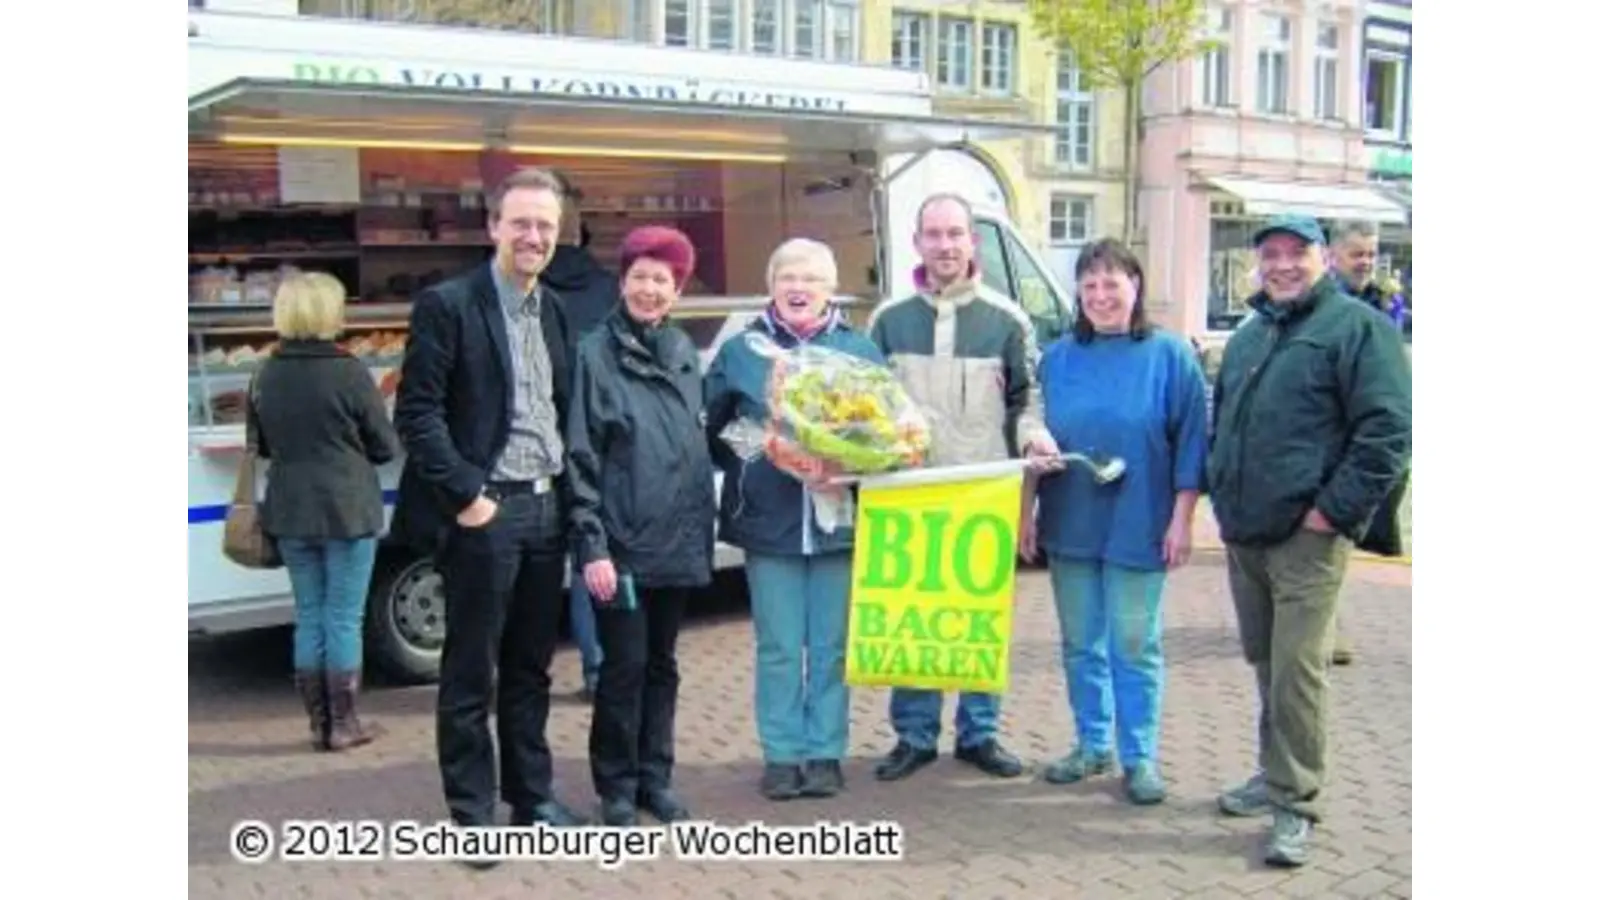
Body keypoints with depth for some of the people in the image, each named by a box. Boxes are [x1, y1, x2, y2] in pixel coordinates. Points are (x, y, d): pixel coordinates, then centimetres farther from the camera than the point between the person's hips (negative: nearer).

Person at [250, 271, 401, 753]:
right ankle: (343, 723, 9)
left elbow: (260, 443, 13)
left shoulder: (267, 375, 1)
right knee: (344, 617, 3)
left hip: (290, 513, 5)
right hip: (347, 511, -5)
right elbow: (386, 446, -6)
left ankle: (319, 722, 18)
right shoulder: (348, 373, -14)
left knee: (309, 614, 12)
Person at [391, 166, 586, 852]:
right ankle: (472, 812, 14)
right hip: (484, 510, -6)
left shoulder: (553, 312, 13)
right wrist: (464, 495, -16)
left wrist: (569, 493, 8)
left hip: (546, 507, 6)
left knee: (530, 666, 16)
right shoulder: (447, 305, -7)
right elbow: (417, 413, -12)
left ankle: (531, 794, 27)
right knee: (470, 671, 3)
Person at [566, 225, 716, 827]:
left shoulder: (684, 352, 10)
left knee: (662, 663, 13)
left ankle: (655, 777, 24)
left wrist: (704, 528, 12)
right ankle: (616, 787, 15)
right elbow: (580, 457, -9)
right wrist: (592, 544, -15)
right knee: (625, 665, 0)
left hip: (677, 540, 5)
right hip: (622, 541, -5)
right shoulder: (596, 354, -5)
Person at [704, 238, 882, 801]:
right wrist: (742, 464, -5)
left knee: (831, 645, 5)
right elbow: (710, 431, 9)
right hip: (768, 522, 0)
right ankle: (782, 755, 14)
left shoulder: (861, 352, 7)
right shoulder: (741, 352, 6)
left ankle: (826, 754, 16)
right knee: (778, 647, 3)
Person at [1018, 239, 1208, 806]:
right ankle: (1092, 745, 25)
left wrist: (1181, 520, -7)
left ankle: (1139, 758, 13)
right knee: (1080, 643, 12)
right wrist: (1025, 514, 6)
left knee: (1134, 646, 3)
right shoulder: (1058, 359, 6)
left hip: (1138, 529, -3)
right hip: (1069, 525, 4)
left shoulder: (1170, 355, -3)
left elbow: (1191, 442, -4)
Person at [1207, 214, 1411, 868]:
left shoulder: (1358, 327, -6)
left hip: (1306, 537, -7)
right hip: (1242, 533, 7)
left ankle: (1295, 805, 1)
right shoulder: (1249, 335, 18)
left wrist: (1335, 509, -16)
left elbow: (1387, 430, -13)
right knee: (1264, 661, 16)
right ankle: (1276, 773, 31)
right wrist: (1220, 493, 16)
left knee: (1296, 668, -8)